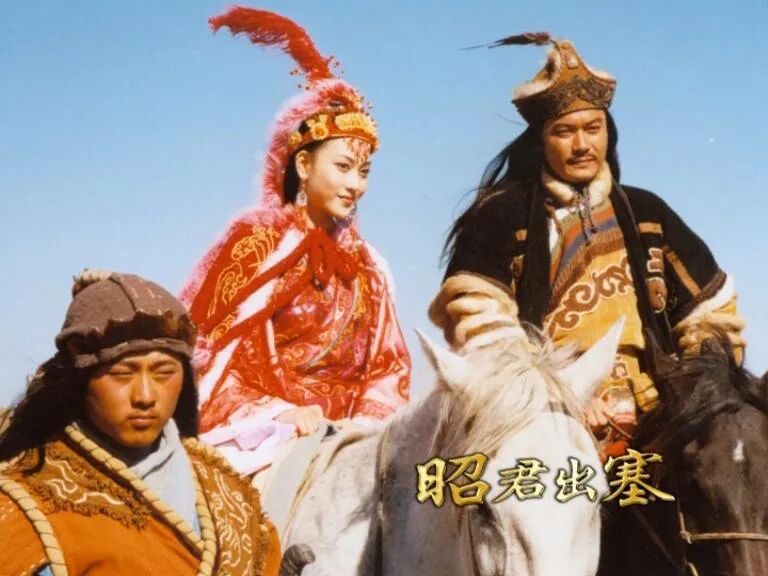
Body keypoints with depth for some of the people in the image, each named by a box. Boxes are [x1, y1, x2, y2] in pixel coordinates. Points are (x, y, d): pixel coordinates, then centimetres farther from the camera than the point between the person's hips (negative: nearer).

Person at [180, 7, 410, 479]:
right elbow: (212, 351, -6)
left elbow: (388, 370, 14)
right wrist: (280, 413, -15)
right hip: (261, 435, -5)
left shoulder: (366, 267, 14)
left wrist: (370, 422, -5)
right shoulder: (256, 242, -1)